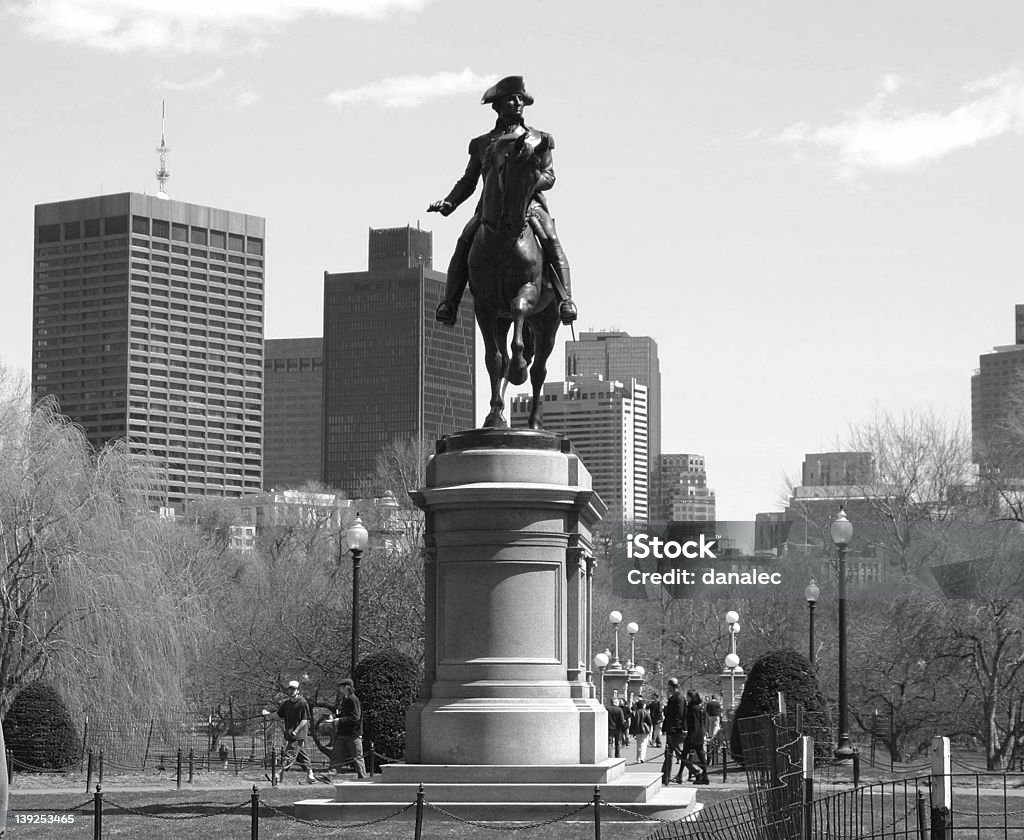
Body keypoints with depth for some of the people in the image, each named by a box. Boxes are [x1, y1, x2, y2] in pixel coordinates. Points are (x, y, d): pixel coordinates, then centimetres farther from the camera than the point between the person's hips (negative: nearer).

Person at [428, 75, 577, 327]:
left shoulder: (538, 140, 17)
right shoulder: (482, 143, 21)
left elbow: (549, 176, 8)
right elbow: (468, 182, 21)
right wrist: (448, 204, 3)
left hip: (530, 203, -1)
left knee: (551, 239, -29)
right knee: (465, 241, -25)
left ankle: (565, 299, -33)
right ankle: (449, 302, -27)